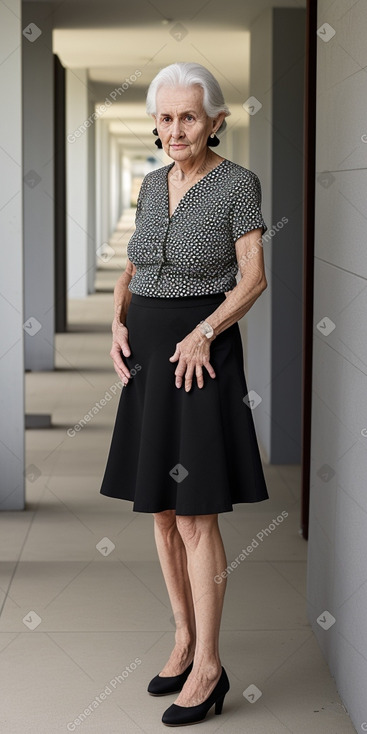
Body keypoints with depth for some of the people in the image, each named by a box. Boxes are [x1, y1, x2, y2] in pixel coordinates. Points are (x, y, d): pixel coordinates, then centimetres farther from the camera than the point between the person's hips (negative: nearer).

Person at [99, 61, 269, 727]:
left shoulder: (238, 184, -6)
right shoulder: (152, 185, 11)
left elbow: (253, 277, -9)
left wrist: (203, 333, -21)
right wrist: (118, 326, 0)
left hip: (199, 353, -6)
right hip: (146, 354, 7)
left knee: (195, 515, -6)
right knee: (161, 509, 10)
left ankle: (208, 666, 2)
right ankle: (184, 640, 23)